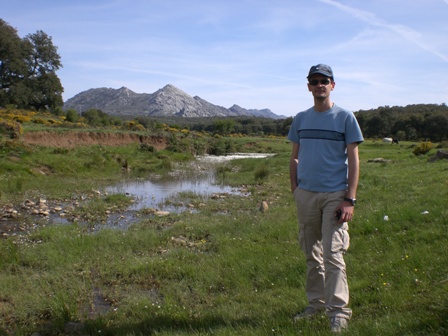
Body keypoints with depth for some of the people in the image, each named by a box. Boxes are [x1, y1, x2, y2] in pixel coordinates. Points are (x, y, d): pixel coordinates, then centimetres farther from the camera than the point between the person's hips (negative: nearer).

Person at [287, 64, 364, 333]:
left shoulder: (345, 118, -1)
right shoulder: (301, 119, 11)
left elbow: (354, 160, -4)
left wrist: (350, 200, -12)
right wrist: (295, 190, 5)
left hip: (334, 196, -4)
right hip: (306, 195, 4)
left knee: (333, 253, -6)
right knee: (312, 253, 12)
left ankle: (339, 311, 4)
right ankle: (317, 303, 25)